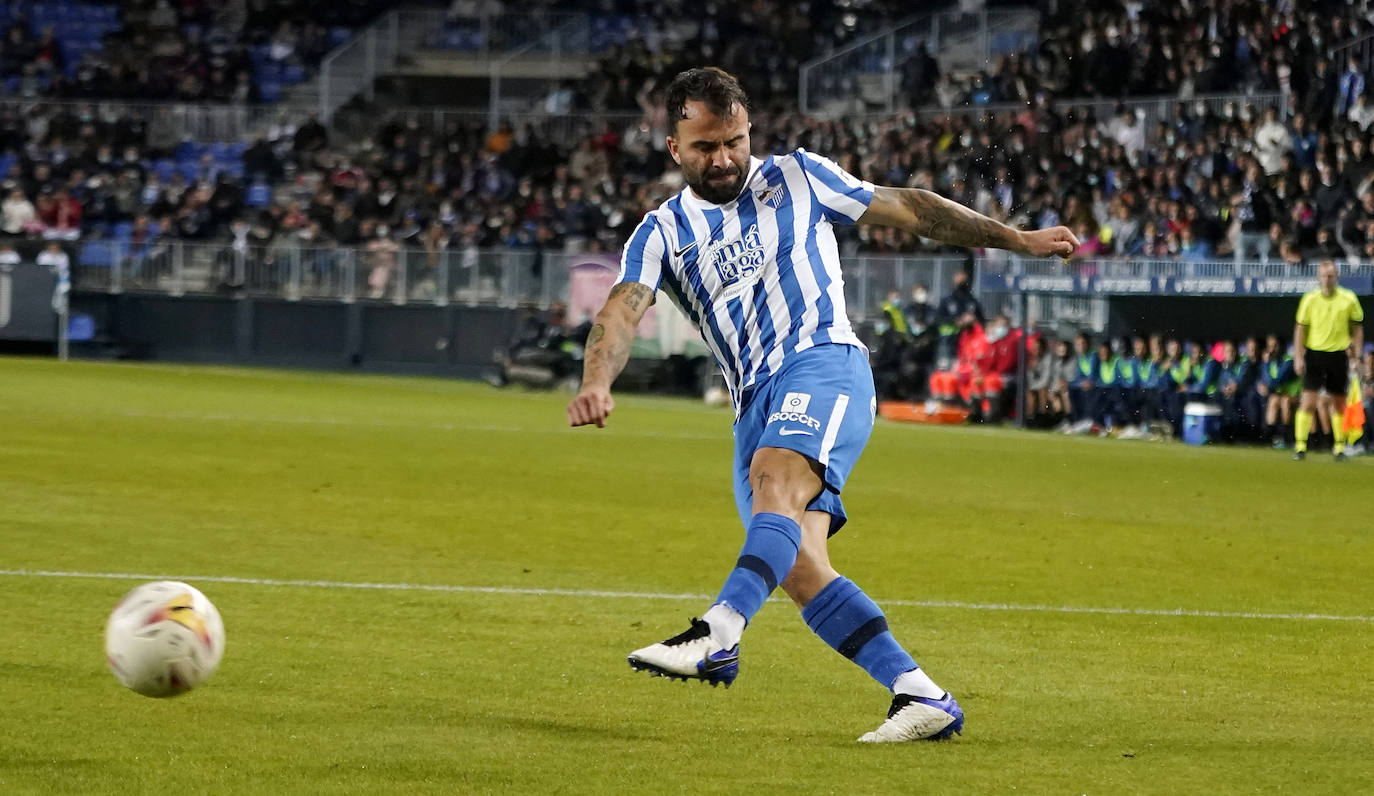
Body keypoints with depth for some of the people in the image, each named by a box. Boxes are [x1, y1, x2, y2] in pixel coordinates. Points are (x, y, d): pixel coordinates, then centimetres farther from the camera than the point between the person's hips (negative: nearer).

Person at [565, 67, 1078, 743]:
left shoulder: (798, 178, 13)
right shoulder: (661, 234, 13)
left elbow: (908, 209, 21)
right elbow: (623, 311, -5)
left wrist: (1017, 239, 23)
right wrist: (596, 381, -27)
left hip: (821, 363, -4)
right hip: (754, 404, 4)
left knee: (774, 479, -32)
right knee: (796, 565, -12)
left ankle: (718, 636, -53)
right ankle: (922, 698, -10)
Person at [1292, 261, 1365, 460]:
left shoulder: (1349, 300, 0)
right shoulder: (1309, 299, -1)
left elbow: (1357, 329, 9)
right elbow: (1300, 329, 4)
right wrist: (1298, 357, -3)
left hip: (1339, 355, 1)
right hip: (1314, 353, -1)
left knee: (1339, 404, 6)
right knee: (1308, 402, -10)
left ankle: (1339, 446, 17)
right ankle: (1300, 446, -7)